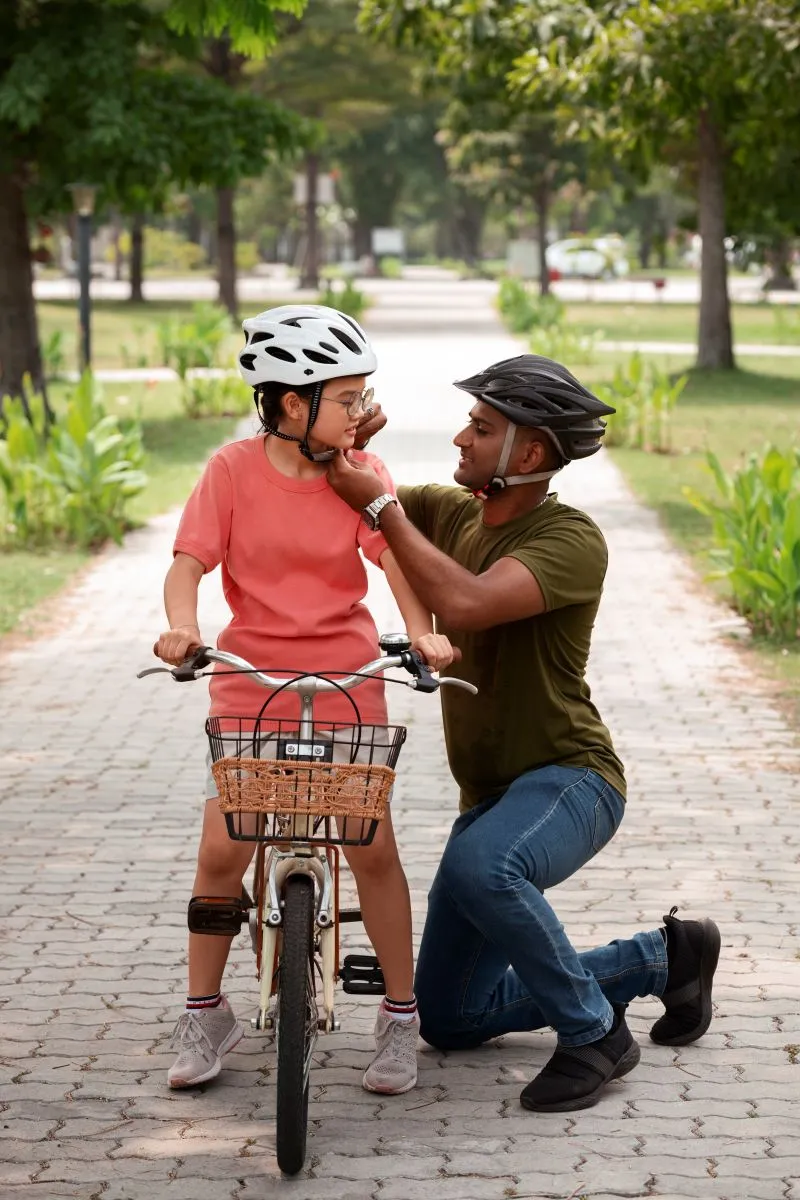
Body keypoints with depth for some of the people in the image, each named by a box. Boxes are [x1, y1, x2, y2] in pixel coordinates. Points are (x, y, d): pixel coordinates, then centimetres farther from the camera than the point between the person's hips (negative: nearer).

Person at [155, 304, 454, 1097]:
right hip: (248, 683, 0)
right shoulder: (234, 469, -5)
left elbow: (395, 557, -12)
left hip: (347, 686, 0)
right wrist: (181, 624, -30)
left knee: (371, 845, -5)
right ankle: (204, 1014, 14)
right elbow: (190, 561, -9)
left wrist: (422, 632, -30)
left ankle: (399, 1016, 10)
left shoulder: (362, 473, -3)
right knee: (221, 849, -4)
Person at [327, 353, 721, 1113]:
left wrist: (380, 505, -27)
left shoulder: (571, 540, -21)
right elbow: (335, 488, 9)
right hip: (492, 793, 8)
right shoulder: (451, 512, 3)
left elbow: (462, 603, -36)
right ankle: (663, 957, 24)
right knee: (449, 1021, 11)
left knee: (478, 869, -42)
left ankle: (592, 1033, -18)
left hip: (569, 778, -8)